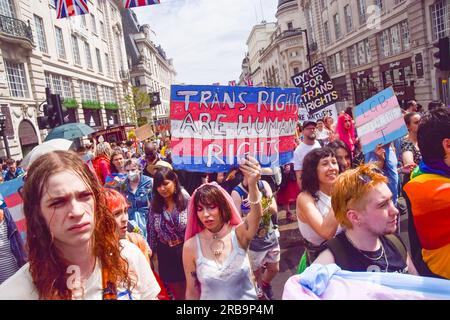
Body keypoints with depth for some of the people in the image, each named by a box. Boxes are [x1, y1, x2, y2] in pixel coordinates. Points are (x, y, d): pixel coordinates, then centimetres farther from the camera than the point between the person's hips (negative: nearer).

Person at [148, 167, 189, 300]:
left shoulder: (187, 201, -16)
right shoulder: (155, 205, -5)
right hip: (165, 253, 3)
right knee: (176, 292, 19)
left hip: (185, 250, -3)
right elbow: (151, 231, 4)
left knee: (189, 290, 14)